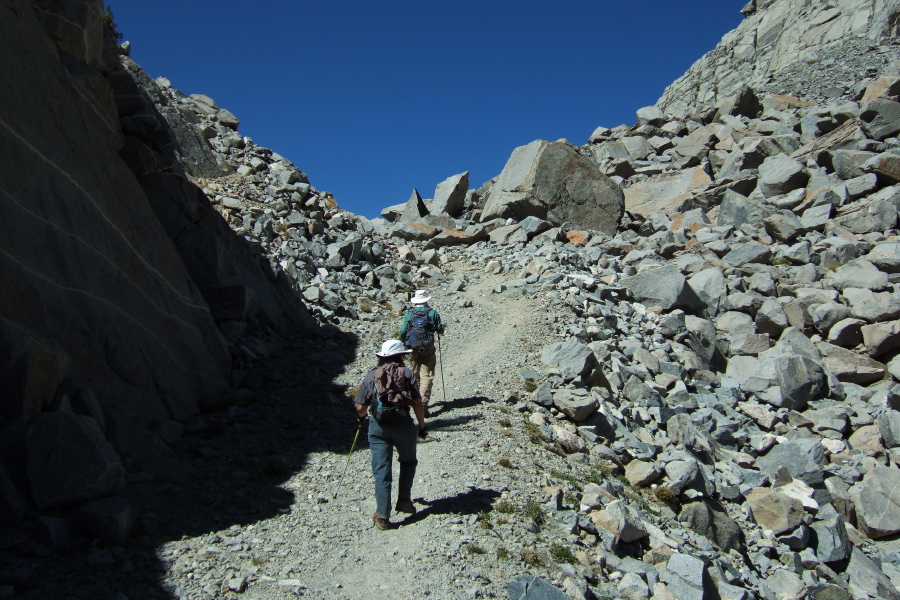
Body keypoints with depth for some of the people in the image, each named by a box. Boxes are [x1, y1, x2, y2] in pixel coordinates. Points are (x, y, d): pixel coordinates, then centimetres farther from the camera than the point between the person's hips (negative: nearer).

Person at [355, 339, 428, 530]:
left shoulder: (370, 376, 3)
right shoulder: (407, 373, 0)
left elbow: (360, 407, 0)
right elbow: (418, 403, -5)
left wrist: (362, 417, 22)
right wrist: (422, 426, 7)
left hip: (378, 427, 1)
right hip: (403, 425, -1)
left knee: (381, 471, 5)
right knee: (408, 462, 25)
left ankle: (382, 516, 5)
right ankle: (404, 499, 20)